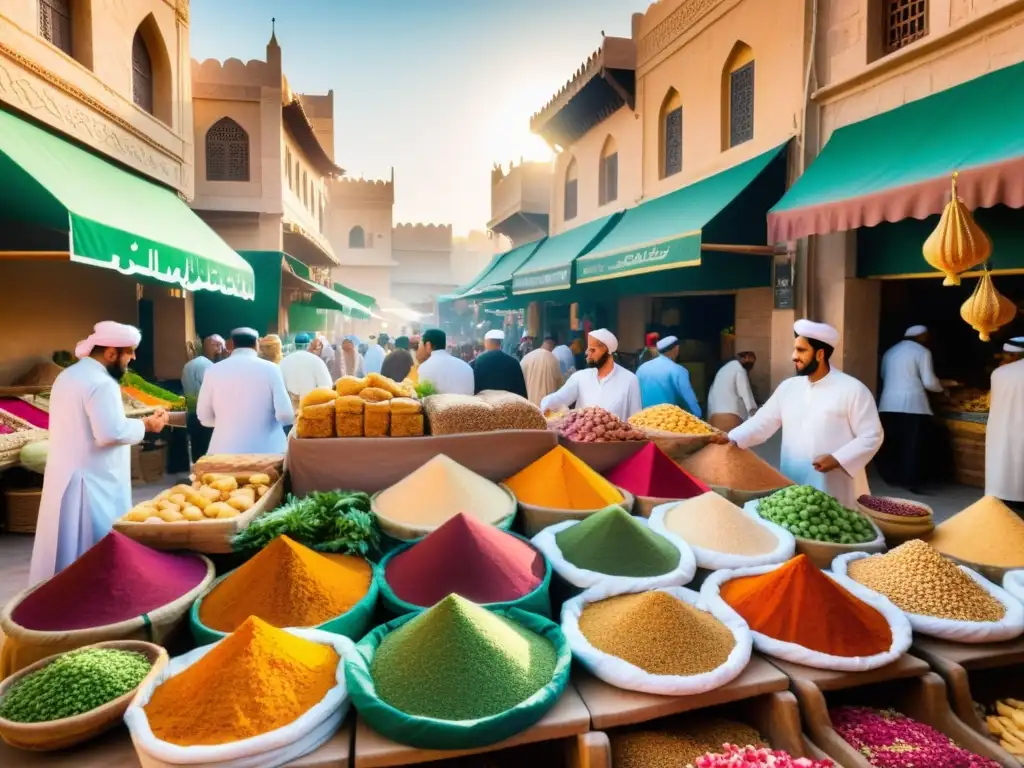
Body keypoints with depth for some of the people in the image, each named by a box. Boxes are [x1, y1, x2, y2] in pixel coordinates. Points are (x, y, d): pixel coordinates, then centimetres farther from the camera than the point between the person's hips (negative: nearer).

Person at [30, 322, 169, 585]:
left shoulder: (67, 375, 13)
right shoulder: (101, 382, -19)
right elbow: (111, 433, -26)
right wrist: (146, 424, -12)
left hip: (65, 474, 10)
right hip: (92, 480, -10)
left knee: (69, 545, 17)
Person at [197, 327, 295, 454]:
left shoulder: (214, 370, 2)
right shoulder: (270, 368, -4)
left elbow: (204, 416, 8)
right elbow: (285, 414, -11)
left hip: (226, 450, 2)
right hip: (266, 449, -2)